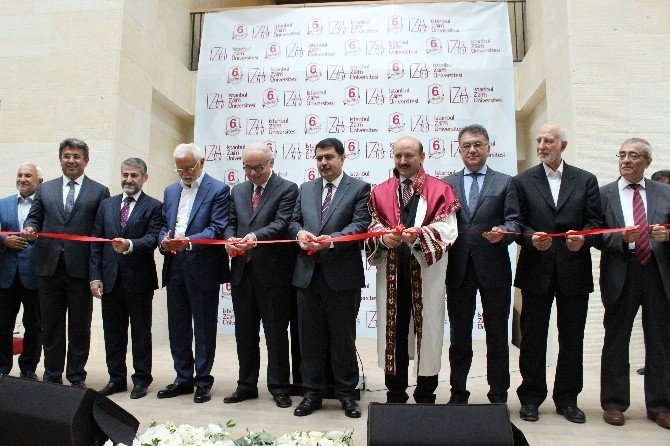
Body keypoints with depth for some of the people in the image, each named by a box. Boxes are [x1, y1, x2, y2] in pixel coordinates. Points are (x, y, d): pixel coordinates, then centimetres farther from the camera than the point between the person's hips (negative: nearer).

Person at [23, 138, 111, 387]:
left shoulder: (99, 192, 5)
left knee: (80, 326, 6)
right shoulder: (45, 189, 14)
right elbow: (34, 218, 15)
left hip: (81, 267, -2)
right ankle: (52, 376, 23)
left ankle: (77, 376, 19)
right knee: (51, 326, 10)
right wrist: (29, 229, -9)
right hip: (49, 266, 3)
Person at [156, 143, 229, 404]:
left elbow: (218, 228, -13)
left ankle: (203, 381, 16)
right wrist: (163, 241, -7)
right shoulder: (170, 191, 17)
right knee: (177, 326, 13)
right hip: (175, 267, 6)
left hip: (202, 268, -6)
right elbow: (163, 224, 15)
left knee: (204, 327, 4)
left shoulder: (218, 190, -4)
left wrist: (189, 241, -26)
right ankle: (183, 379, 26)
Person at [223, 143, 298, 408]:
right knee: (244, 332, 14)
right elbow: (230, 224, 14)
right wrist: (230, 240, -9)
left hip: (273, 271, -5)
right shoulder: (238, 191, 16)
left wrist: (256, 235, -30)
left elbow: (282, 223, -14)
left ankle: (279, 387, 16)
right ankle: (247, 385, 27)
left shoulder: (287, 189, -3)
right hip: (242, 270, 6)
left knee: (276, 333, 3)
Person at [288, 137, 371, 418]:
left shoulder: (359, 189, 1)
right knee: (311, 337, 11)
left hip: (342, 274, -4)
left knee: (343, 337, 7)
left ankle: (346, 393, 21)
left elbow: (360, 224, -10)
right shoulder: (306, 189, 15)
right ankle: (312, 392, 23)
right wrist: (300, 232, -9)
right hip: (308, 274, 4)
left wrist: (331, 240, -24)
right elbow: (293, 221, 14)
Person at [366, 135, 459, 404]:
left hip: (427, 271, -2)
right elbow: (373, 226, 5)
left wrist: (419, 234, -23)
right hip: (392, 270, 2)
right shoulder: (381, 192, 13)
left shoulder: (440, 190, 5)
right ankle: (395, 395, 20)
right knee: (394, 330, 7)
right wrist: (384, 237, -17)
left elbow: (447, 229, -6)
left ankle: (426, 397, 18)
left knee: (427, 329, 3)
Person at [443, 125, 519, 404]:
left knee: (497, 335, 7)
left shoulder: (505, 182, 6)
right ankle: (458, 394, 23)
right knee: (459, 335, 11)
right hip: (458, 268, 2)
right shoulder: (447, 184, 11)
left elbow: (513, 220, -1)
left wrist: (503, 232, -20)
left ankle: (498, 396, 20)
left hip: (493, 267, -1)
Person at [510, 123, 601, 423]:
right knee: (532, 336, 5)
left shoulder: (586, 180, 10)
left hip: (574, 270, 1)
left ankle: (567, 398, 22)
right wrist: (531, 238, -19)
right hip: (537, 269, -1)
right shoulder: (522, 182, 7)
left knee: (572, 337, 8)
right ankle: (531, 397, 17)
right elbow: (517, 223, 1)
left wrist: (582, 238, -17)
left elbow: (594, 221, 3)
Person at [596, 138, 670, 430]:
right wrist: (622, 237, -19)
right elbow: (596, 236, -2)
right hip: (620, 275, -1)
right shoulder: (604, 194, 5)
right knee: (616, 341, 6)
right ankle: (614, 404, 18)